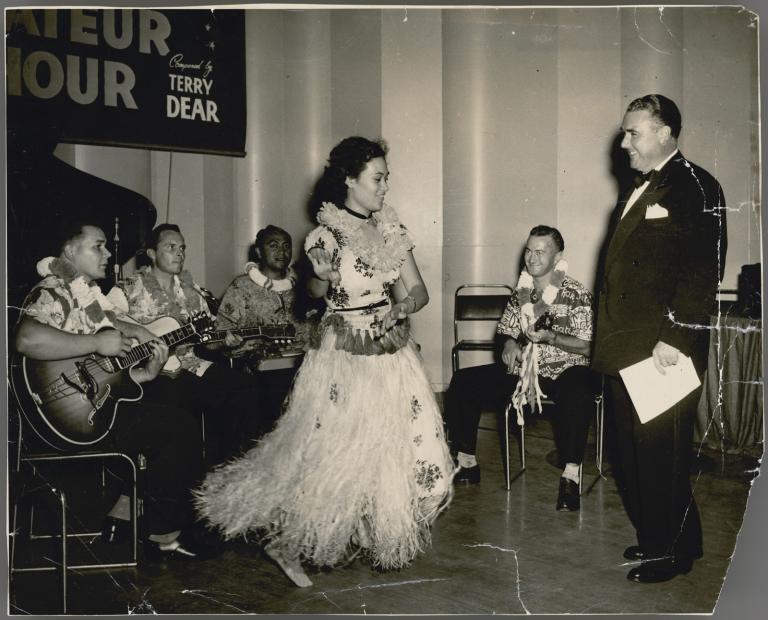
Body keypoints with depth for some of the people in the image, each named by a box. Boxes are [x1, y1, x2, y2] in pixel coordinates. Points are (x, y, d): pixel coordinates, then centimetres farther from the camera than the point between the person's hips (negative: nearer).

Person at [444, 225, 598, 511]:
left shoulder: (576, 294, -6)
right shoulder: (521, 292, 10)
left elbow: (586, 347, -9)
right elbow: (504, 330, 19)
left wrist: (549, 336, -23)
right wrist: (509, 343, -5)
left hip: (563, 371, -5)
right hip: (522, 368, 6)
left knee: (577, 392, -41)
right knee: (463, 382, -10)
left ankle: (570, 477, -31)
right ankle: (467, 464, 0)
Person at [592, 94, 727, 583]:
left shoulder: (695, 188, -10)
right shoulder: (637, 191, 18)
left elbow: (704, 269, -18)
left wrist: (675, 336, -22)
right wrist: (610, 336, 15)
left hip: (665, 351, -9)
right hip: (625, 350, 9)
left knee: (663, 453, 1)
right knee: (634, 450, 15)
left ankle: (675, 549, 17)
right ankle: (652, 537, 30)